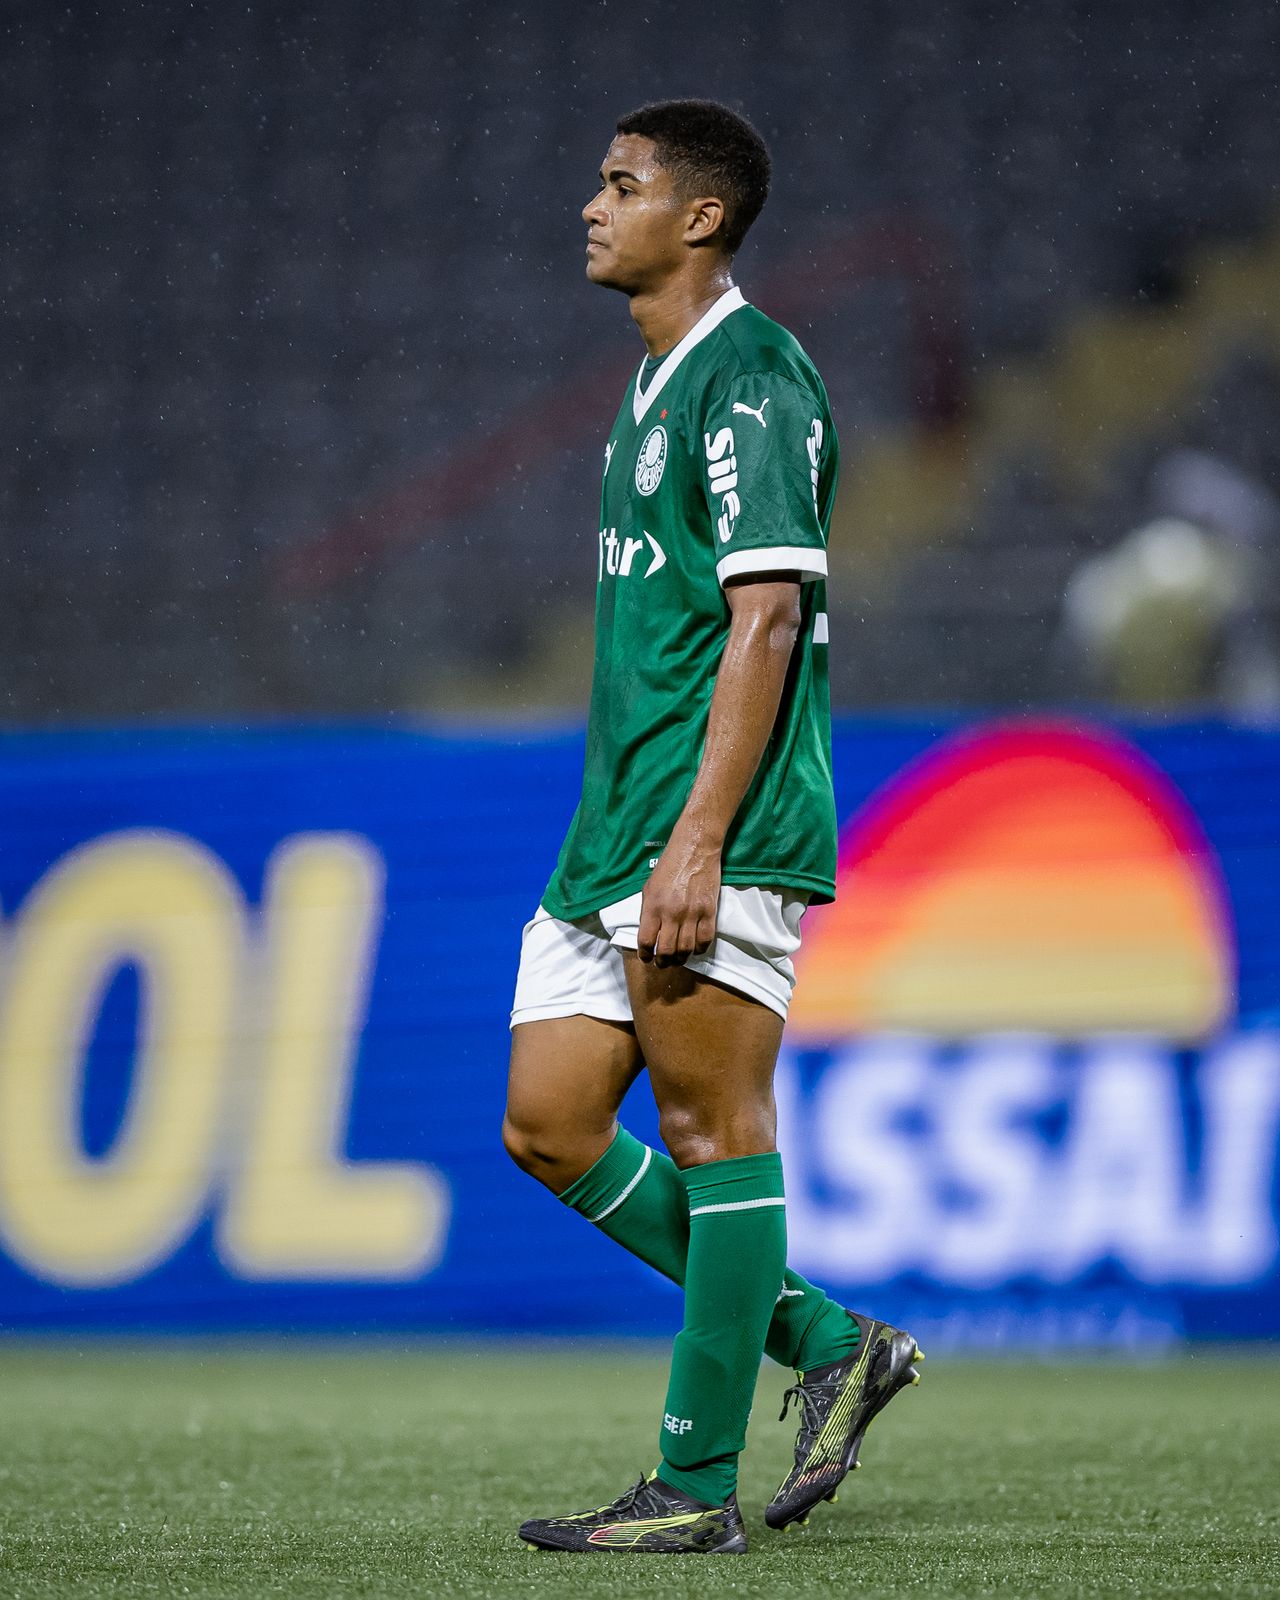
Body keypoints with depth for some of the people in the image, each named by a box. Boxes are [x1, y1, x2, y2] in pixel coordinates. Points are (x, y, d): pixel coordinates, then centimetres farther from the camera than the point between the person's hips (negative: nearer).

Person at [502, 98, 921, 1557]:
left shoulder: (750, 380, -11)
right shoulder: (656, 385, 20)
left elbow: (766, 615, -18)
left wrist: (697, 839, -23)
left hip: (714, 838, -10)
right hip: (615, 832, 10)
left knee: (714, 1132, -5)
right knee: (547, 1126, 6)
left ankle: (698, 1486, 0)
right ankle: (824, 1342, 16)